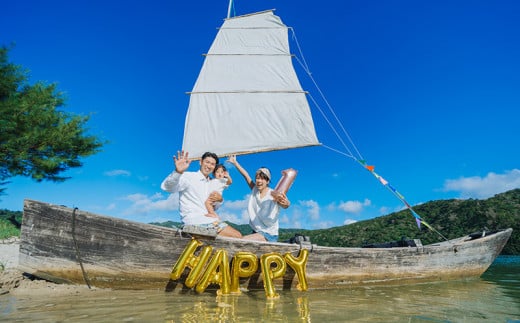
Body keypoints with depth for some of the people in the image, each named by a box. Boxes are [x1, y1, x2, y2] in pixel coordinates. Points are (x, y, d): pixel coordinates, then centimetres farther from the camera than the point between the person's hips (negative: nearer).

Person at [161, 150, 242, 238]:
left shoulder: (211, 183, 20)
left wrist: (219, 199, 2)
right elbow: (167, 187, -22)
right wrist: (178, 172, -42)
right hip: (195, 221, -8)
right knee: (237, 236, -18)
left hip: (210, 219, 8)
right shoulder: (189, 176, -3)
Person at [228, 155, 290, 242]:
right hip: (256, 232, 7)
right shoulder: (255, 190, 2)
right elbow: (246, 175, 5)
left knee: (242, 240, -25)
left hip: (269, 235, -7)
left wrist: (286, 203, -56)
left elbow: (285, 205, -32)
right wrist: (235, 162, 7)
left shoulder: (273, 194, -15)